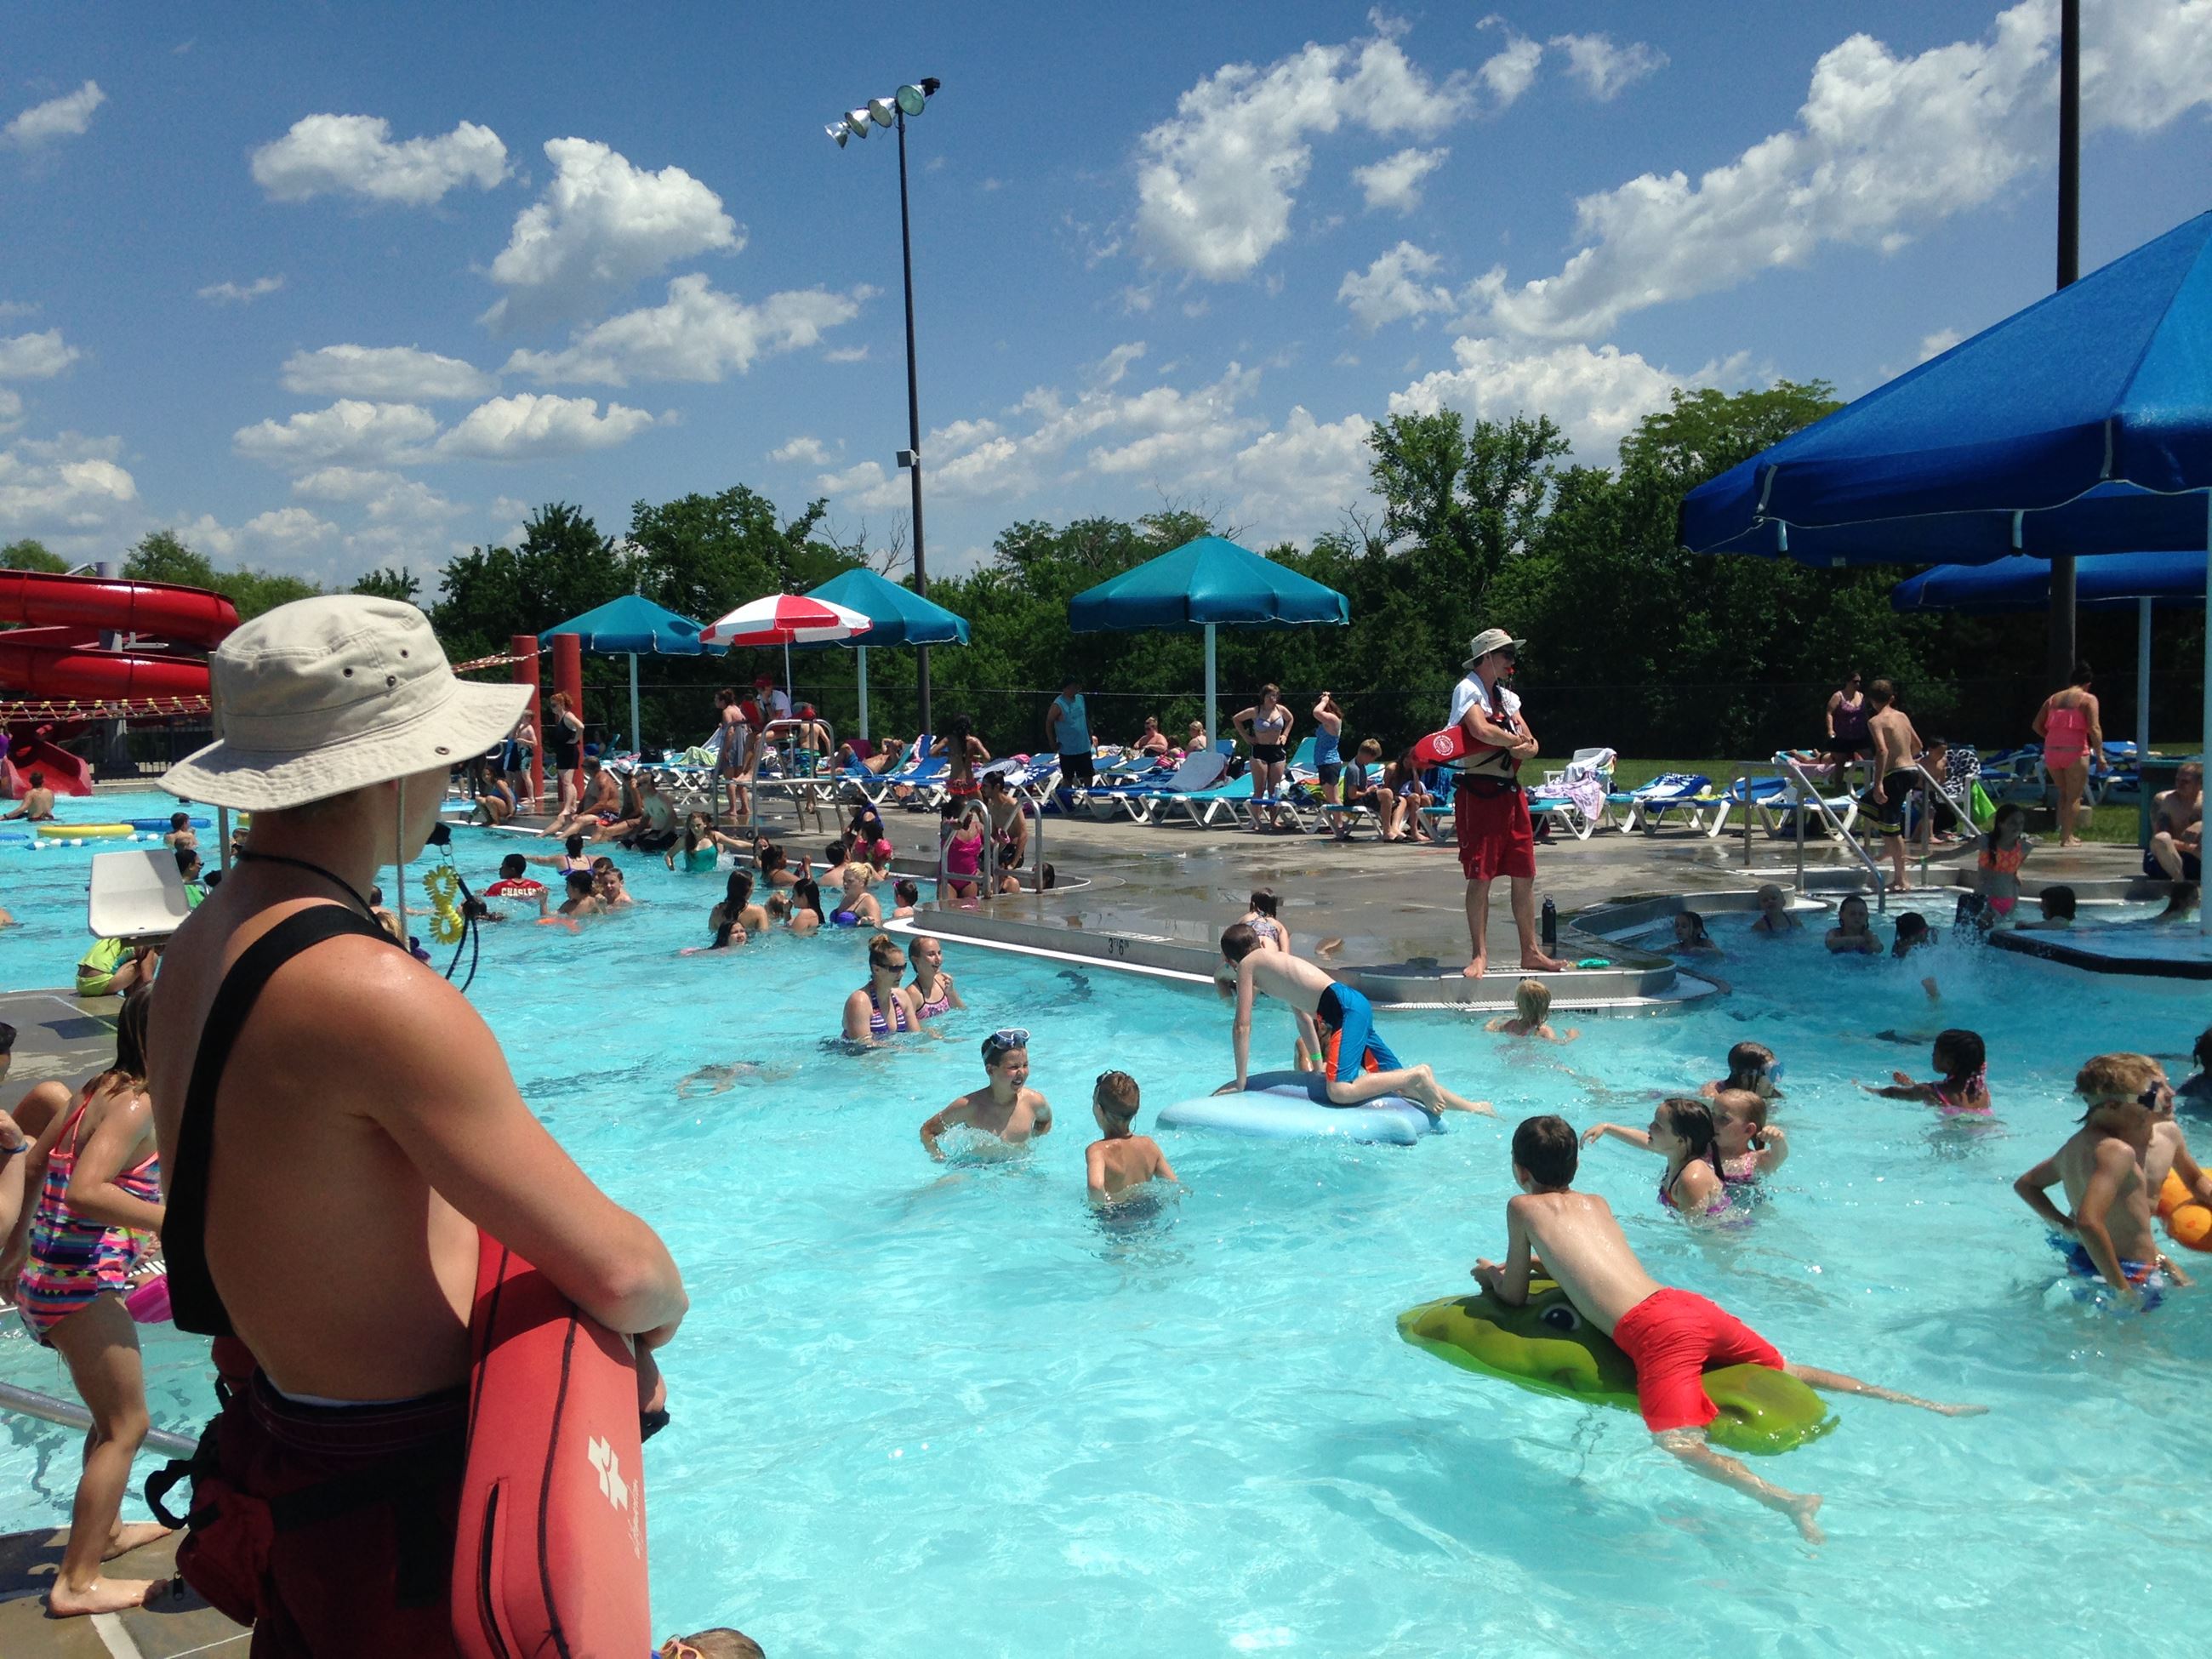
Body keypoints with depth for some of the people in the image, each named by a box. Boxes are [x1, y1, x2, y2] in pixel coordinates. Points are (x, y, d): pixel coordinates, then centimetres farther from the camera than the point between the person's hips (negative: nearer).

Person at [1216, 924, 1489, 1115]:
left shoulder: (1247, 964, 3)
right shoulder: (1275, 958, 27)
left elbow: (1242, 1027, -1)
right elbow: (1303, 1011, 34)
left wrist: (1240, 1082, 3)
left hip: (1345, 1008, -10)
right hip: (1354, 1004, 10)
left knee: (1340, 1091, -24)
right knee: (1395, 1080, 14)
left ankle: (1417, 1076, -13)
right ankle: (1475, 1108, 18)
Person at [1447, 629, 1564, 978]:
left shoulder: (1507, 696, 17)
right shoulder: (1468, 690, -6)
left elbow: (1532, 745, 12)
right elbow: (1481, 730, -24)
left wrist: (1525, 747, -13)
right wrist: (1515, 740, -6)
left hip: (1511, 793, 8)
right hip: (1478, 794, -7)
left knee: (1524, 876, 8)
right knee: (1480, 877, -5)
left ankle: (1530, 952, 16)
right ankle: (1480, 954, 3)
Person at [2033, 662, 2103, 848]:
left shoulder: (2053, 698, 15)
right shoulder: (2088, 699, -1)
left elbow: (2037, 725, 13)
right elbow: (2094, 728, -12)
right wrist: (2100, 754, -10)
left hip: (2052, 752, 5)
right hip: (2075, 752, -5)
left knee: (2064, 794, 21)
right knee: (2074, 797, 5)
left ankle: (2065, 832, 22)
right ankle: (2066, 838, 3)